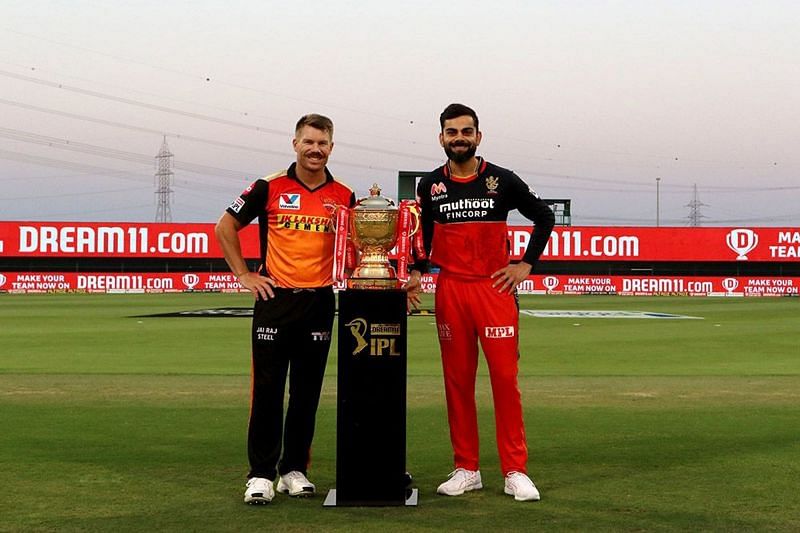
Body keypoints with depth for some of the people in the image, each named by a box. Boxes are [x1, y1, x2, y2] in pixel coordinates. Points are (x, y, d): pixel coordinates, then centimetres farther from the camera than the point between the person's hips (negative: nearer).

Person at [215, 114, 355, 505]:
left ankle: (294, 469, 18)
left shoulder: (344, 196, 6)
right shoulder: (269, 187, 0)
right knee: (267, 389, -3)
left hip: (320, 302, 2)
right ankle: (261, 474, 3)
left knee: (307, 392, 8)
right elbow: (225, 227, 5)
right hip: (275, 299, -2)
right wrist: (244, 275, 0)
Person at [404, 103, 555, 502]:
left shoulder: (502, 181, 1)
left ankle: (515, 472, 1)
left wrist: (526, 265, 3)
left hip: (496, 289, -2)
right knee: (457, 380, 4)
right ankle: (466, 469, 13)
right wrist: (416, 273, 4)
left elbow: (544, 217, 10)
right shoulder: (430, 186, 8)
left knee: (505, 377, -5)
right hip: (450, 292, 2)